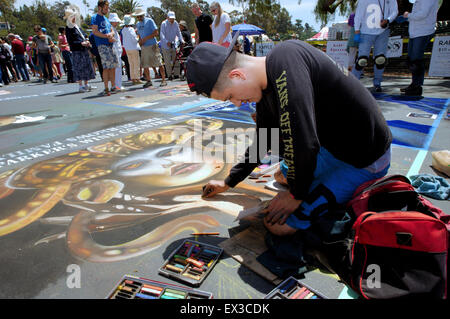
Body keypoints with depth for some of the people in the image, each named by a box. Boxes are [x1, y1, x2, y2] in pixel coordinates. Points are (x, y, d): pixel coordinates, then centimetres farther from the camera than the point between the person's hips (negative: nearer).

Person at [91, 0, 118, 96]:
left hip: (110, 45, 8)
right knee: (106, 67, -12)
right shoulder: (95, 17, -1)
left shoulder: (105, 18, 22)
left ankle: (113, 87, 13)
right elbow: (95, 31, -11)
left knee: (113, 66, 6)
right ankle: (106, 89, -10)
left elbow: (112, 31, 22)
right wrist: (107, 36, -13)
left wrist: (110, 34, -1)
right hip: (102, 45, -8)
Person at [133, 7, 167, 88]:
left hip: (152, 45, -6)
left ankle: (163, 80, 0)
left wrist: (145, 39, -15)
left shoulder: (149, 21, -3)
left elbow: (156, 33, -10)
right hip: (144, 47, 6)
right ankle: (148, 81, 13)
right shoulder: (137, 24, 15)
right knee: (144, 65, 3)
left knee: (159, 63, -6)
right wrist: (140, 41, 1)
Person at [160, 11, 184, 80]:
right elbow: (162, 34, -15)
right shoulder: (164, 23, -7)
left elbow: (178, 33, 10)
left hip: (174, 45, 4)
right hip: (165, 45, -4)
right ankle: (169, 75, 2)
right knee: (168, 62, -5)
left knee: (176, 60, 2)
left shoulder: (176, 23, 7)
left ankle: (176, 74, 11)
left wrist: (182, 40, -8)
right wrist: (166, 42, -32)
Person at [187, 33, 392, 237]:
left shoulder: (285, 58, -26)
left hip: (365, 159, -8)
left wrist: (297, 195, -16)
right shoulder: (265, 90, 3)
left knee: (278, 225, -12)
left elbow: (305, 143, -33)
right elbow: (261, 143, 16)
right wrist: (228, 183, 22)